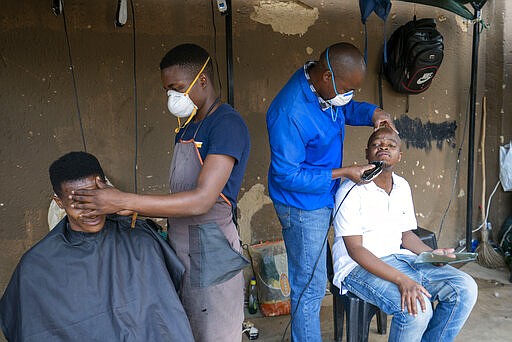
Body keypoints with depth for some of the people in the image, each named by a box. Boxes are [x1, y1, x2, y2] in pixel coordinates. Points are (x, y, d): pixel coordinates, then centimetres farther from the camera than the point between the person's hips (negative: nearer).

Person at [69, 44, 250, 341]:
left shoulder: (227, 124, -15)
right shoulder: (186, 128, 15)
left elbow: (201, 200, -25)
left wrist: (125, 201, -26)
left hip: (211, 253, -8)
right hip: (181, 250, 8)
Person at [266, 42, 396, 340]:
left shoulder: (327, 87, -5)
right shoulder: (290, 113, -31)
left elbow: (346, 109, 18)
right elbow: (287, 176, -25)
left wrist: (372, 113, -4)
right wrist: (343, 173, -23)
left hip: (324, 197, 8)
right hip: (303, 206, -8)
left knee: (309, 283, 22)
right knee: (310, 288, 4)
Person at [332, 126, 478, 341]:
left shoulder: (403, 187, 9)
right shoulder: (351, 192, -15)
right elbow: (355, 249, -20)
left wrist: (430, 253, -4)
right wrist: (401, 280, -29)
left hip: (397, 258, 8)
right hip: (359, 266, -7)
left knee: (465, 289, -8)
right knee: (417, 307, -31)